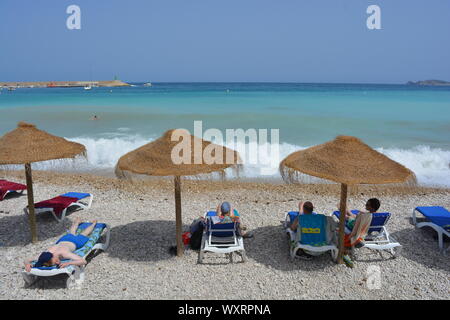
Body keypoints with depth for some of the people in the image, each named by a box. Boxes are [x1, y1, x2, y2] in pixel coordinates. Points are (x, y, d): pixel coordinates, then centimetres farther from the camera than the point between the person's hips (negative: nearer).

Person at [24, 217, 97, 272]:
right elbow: (27, 260, -31)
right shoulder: (46, 255, -39)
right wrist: (27, 263, -54)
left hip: (75, 242, -4)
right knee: (71, 233, 39)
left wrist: (68, 263, -67)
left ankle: (94, 223, 60)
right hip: (62, 240, 4)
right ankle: (77, 221, 69)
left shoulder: (64, 253, -49)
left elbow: (84, 261, -55)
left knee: (83, 235, 31)